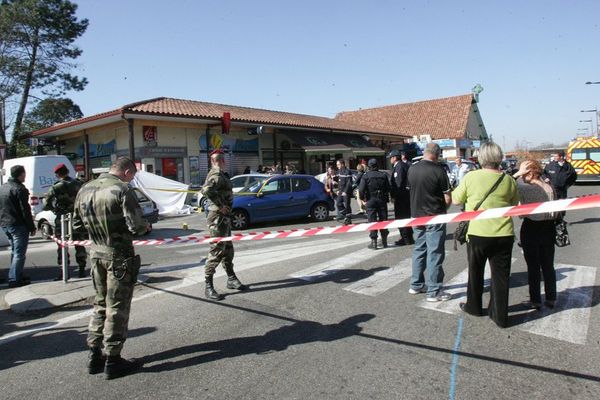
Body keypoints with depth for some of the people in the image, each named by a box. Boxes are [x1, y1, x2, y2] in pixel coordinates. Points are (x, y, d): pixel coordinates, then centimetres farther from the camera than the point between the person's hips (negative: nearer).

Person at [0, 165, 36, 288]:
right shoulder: (20, 189, -15)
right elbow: (25, 210, -17)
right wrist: (31, 227, -12)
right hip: (18, 225, -9)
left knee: (15, 251, 18)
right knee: (19, 253, -4)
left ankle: (17, 276, 25)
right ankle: (14, 279, -4)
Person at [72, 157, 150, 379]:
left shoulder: (85, 189, 6)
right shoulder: (122, 189, -17)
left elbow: (77, 224, 12)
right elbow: (136, 226, -21)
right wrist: (146, 226, -1)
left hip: (96, 253, 7)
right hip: (118, 255, -7)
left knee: (101, 303, 20)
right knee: (117, 307, 4)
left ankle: (95, 355, 27)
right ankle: (112, 361, 14)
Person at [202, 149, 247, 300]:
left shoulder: (220, 174, 14)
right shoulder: (217, 175, -17)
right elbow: (206, 190, -34)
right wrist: (220, 206, -27)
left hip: (224, 217, 10)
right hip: (218, 217, -10)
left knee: (228, 249, 18)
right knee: (216, 250, -7)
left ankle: (231, 279, 31)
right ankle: (208, 286, 0)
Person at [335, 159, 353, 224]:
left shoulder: (347, 172, -15)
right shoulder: (339, 171, 12)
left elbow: (349, 183, -18)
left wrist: (345, 191, -20)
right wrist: (338, 190, 13)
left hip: (346, 192, -8)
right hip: (341, 191, 8)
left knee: (347, 205, -2)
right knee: (338, 203, 8)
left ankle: (349, 219, 7)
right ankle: (343, 214, 24)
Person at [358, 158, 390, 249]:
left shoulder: (366, 176, -9)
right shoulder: (383, 175, 1)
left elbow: (361, 189, -15)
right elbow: (388, 188, 1)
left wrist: (362, 197, 2)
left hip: (371, 201, -3)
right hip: (382, 200, 3)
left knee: (372, 221, 2)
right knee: (383, 220, 12)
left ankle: (374, 242, 2)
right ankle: (384, 241, 19)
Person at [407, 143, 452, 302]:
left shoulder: (411, 169, 2)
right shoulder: (439, 170, -14)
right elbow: (448, 199, -13)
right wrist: (443, 208, 7)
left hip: (416, 215, 6)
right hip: (435, 217, -6)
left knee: (419, 250, 17)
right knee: (435, 253, 1)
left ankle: (416, 285, 25)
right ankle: (434, 291, 6)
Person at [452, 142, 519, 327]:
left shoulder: (471, 177, -10)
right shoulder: (508, 180, -2)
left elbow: (456, 200, 1)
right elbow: (515, 205, 12)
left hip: (477, 233, -1)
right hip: (503, 235, 2)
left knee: (475, 273, 17)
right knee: (500, 275, 10)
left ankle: (473, 306, 32)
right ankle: (500, 315, 18)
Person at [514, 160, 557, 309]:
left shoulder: (525, 188, -17)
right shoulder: (549, 188, 0)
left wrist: (517, 174, -11)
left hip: (531, 228, -5)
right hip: (548, 228, 5)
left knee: (533, 267, 7)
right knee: (548, 265, 16)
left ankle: (536, 300, 15)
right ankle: (551, 299, 26)